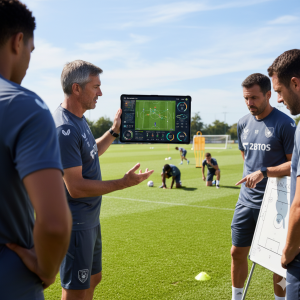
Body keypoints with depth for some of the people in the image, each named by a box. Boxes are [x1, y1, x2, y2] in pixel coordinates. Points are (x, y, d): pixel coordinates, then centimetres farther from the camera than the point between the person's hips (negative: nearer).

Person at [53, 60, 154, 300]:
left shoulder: (78, 119, 7)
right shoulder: (65, 129, -25)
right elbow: (76, 187, -27)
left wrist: (114, 132, 13)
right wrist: (124, 183, -24)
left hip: (89, 219, 10)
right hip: (75, 224, -10)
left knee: (93, 278, 23)